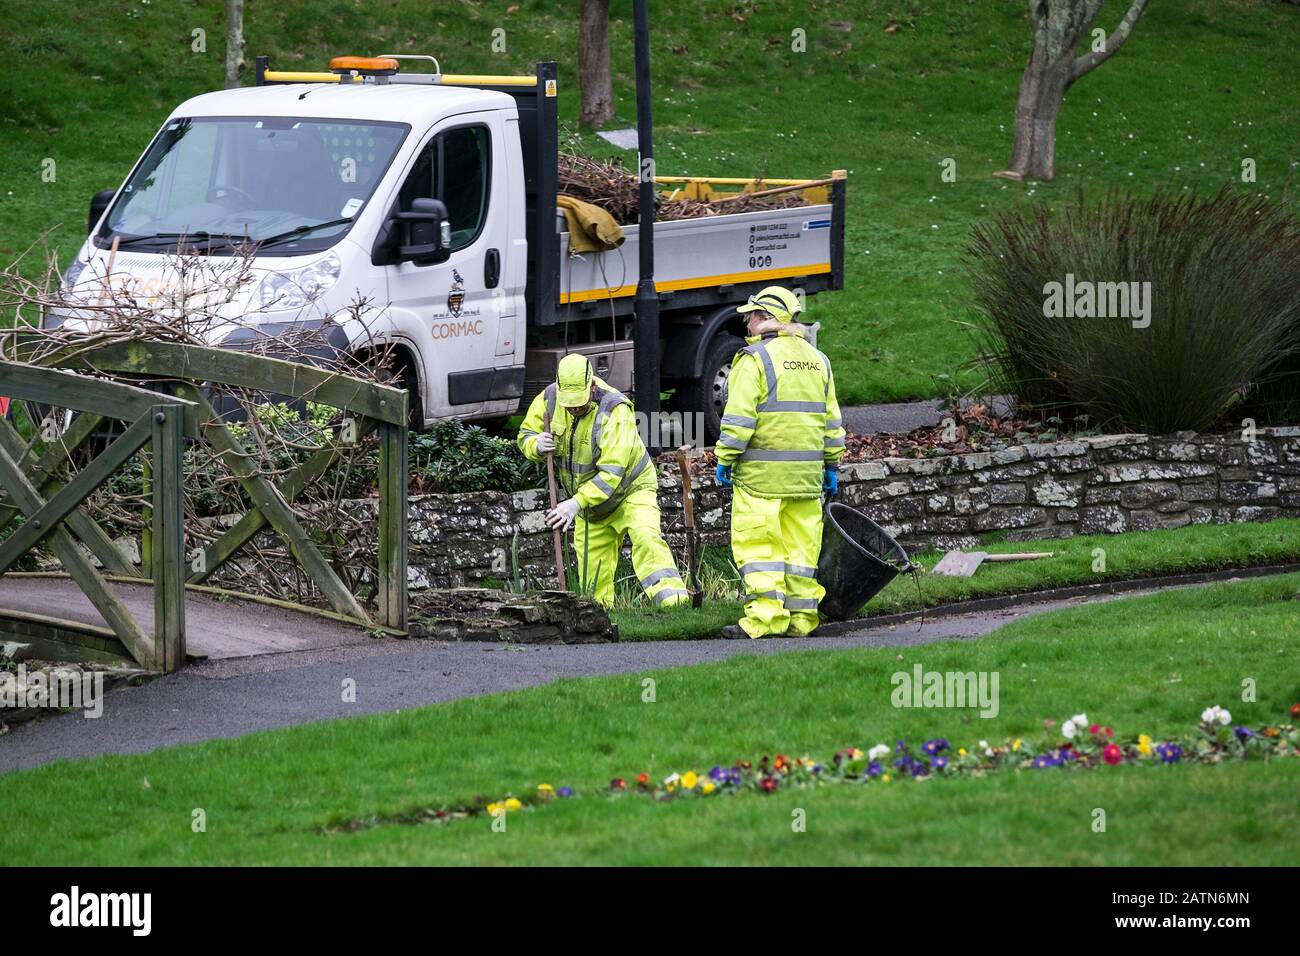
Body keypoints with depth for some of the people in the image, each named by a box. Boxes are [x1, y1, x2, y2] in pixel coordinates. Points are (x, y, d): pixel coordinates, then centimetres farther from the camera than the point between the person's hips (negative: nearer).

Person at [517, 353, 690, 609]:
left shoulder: (615, 410, -29)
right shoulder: (549, 398, -12)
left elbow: (611, 473, -34)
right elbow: (525, 435, 3)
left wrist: (577, 503, -42)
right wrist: (536, 445, -23)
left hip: (630, 489, -5)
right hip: (590, 502, 5)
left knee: (645, 537, -31)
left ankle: (671, 595, -41)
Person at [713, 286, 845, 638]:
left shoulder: (755, 359, -8)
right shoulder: (817, 361, 14)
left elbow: (739, 418, -13)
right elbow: (831, 420, 17)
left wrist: (725, 459, -6)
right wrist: (831, 465, 22)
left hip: (761, 474, -7)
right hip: (807, 474, 7)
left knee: (756, 543, -4)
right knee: (801, 544, 9)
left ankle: (765, 616, -10)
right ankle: (801, 616, 11)